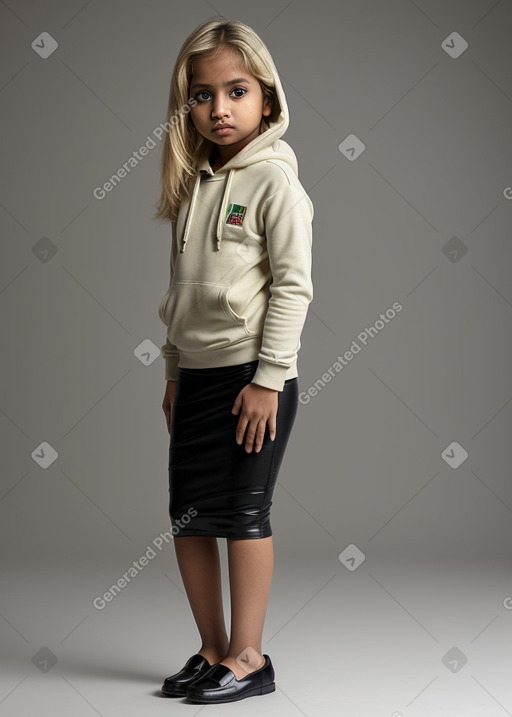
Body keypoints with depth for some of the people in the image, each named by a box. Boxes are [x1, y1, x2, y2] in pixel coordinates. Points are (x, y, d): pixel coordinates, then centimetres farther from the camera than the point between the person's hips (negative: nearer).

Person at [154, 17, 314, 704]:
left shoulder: (274, 179, -8)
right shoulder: (193, 183, 13)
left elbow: (294, 286, -13)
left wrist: (267, 379, -16)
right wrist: (174, 372, 16)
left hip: (252, 376, -7)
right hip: (196, 374, 7)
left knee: (242, 513, -1)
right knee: (188, 517, 9)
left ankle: (249, 658, 12)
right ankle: (213, 652, 22)